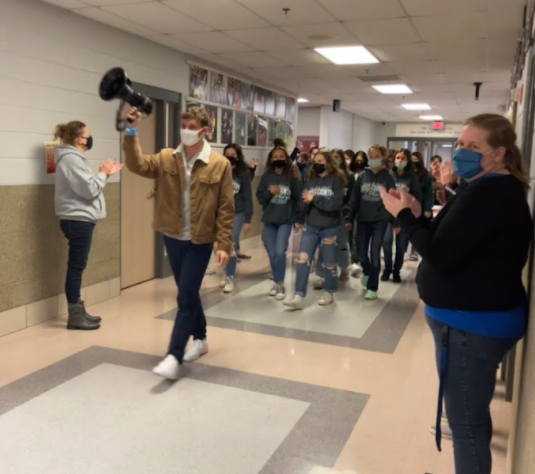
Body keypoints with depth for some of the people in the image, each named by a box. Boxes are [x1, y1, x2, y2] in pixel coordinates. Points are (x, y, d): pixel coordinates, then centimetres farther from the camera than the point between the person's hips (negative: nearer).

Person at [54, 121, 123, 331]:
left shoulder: (72, 157, 17)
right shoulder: (72, 159, -16)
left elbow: (85, 187, 17)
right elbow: (89, 190, -20)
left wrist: (106, 173, 11)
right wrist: (104, 173, -5)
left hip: (79, 219, 11)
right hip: (78, 220, -11)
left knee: (77, 266, 13)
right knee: (76, 267, -5)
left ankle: (78, 312, 21)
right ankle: (75, 316, 1)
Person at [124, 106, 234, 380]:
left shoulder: (220, 165, -8)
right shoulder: (166, 159, 2)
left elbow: (225, 209, -8)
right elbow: (138, 165, -14)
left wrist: (224, 244, -12)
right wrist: (131, 133, -25)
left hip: (200, 241, -4)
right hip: (173, 238, 4)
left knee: (186, 297, -5)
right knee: (189, 293, 17)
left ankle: (174, 357, 0)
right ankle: (200, 339, 36)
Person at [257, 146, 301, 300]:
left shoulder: (292, 178, -1)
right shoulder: (266, 177, 2)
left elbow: (297, 199, 2)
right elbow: (260, 198, 1)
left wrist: (298, 218, 0)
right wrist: (270, 192, -17)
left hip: (285, 221, -2)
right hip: (269, 221, 2)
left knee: (280, 252, -13)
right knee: (272, 254, 6)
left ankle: (280, 283, 2)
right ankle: (277, 282, 24)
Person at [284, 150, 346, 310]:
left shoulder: (336, 180, -5)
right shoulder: (310, 180, 9)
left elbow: (336, 203, -17)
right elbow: (304, 201, 7)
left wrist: (314, 199, -18)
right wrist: (301, 220, -9)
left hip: (330, 228, -3)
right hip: (311, 227, 3)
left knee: (329, 263, 9)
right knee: (303, 259, -9)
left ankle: (329, 293, 29)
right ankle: (299, 297, -9)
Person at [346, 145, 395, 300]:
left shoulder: (387, 177, -1)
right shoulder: (362, 176, 4)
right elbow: (354, 199, 5)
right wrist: (349, 218, 2)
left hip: (380, 221, -2)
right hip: (362, 221, 3)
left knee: (375, 254, -4)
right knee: (361, 254, 7)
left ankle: (372, 288, 8)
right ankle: (367, 272, 40)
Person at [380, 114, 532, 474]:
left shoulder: (488, 193, -23)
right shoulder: (499, 189, 13)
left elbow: (440, 255, -27)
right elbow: (454, 244, 15)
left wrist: (404, 215, -13)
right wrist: (417, 216, 2)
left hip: (472, 322, -11)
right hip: (480, 316, 11)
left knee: (466, 423, 1)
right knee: (472, 416, 26)